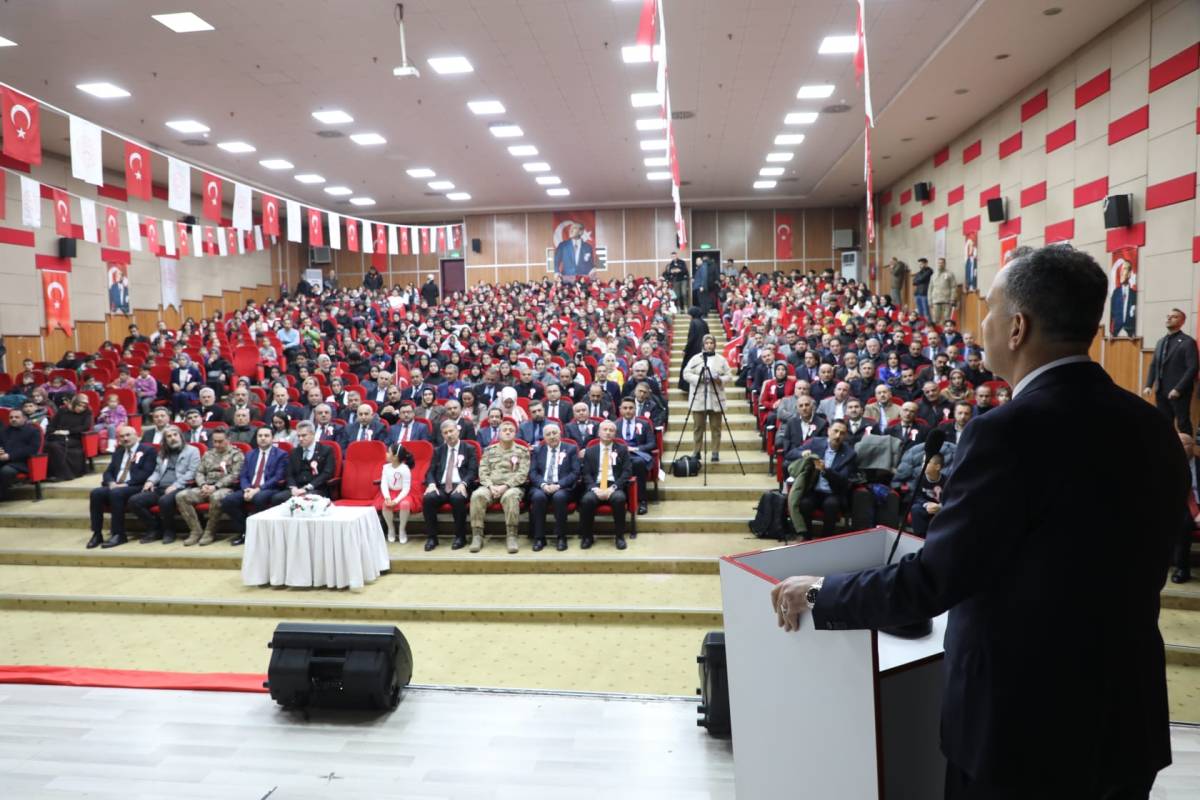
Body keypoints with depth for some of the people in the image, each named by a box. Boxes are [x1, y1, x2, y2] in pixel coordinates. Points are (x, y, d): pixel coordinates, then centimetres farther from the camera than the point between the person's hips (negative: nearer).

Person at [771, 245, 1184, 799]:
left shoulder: (1011, 431, -24)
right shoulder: (1152, 427, -1)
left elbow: (932, 580, -21)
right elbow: (1123, 573, 11)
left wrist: (819, 594, -8)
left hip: (1026, 724, -6)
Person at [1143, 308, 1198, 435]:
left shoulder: (1188, 342, -5)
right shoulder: (1161, 342, 16)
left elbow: (1192, 368, -12)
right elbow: (1153, 365, 16)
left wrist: (1178, 389, -18)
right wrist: (1149, 385, 2)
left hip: (1179, 392, -6)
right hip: (1161, 391, 6)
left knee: (1183, 425, 2)